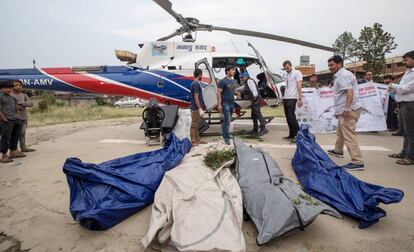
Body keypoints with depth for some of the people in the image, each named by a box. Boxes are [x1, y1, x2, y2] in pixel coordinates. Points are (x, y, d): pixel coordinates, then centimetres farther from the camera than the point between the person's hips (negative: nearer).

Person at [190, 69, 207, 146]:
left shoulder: (196, 83, 14)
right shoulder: (196, 84, -16)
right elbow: (196, 97, -21)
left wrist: (202, 106, 22)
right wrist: (200, 109, -22)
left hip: (197, 108, 10)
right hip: (196, 108, -10)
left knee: (196, 125, 13)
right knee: (194, 125, -4)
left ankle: (197, 140, 21)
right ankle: (193, 141, 2)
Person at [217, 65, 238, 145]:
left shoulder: (234, 81, 13)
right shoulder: (222, 81, -9)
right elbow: (219, 93, -11)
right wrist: (219, 104, -17)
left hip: (232, 103, 7)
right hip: (225, 103, -7)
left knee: (228, 120, 13)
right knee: (227, 121, -9)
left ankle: (224, 135, 24)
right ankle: (227, 138, -4)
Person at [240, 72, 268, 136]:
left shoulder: (249, 81, -8)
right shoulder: (247, 82, 23)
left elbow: (254, 89, -19)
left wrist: (255, 97, -19)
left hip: (256, 100, -11)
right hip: (254, 100, 11)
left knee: (258, 114, -16)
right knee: (253, 115, 14)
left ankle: (263, 129, -19)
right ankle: (255, 130, 21)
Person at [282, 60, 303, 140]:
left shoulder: (297, 73, 0)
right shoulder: (287, 75, 22)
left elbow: (299, 86, -9)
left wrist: (300, 99, -16)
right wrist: (284, 97, 8)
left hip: (292, 98, -8)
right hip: (285, 98, 8)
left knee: (291, 117, -13)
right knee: (288, 117, 7)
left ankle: (298, 134, -5)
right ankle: (291, 135, 13)